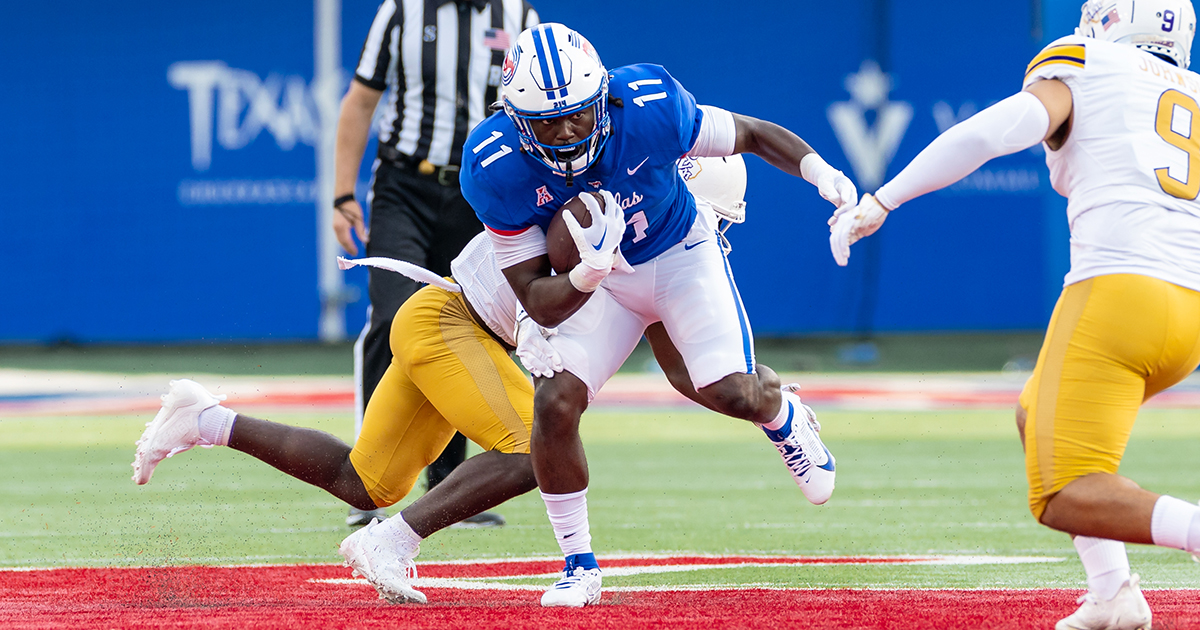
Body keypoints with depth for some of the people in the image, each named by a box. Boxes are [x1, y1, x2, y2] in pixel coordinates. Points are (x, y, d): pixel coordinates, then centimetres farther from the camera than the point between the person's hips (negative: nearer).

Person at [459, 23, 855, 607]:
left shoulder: (648, 110, -31)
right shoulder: (499, 169, -28)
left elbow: (752, 134, -12)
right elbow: (538, 305, -23)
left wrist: (817, 169, -30)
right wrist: (590, 273, -44)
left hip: (681, 252, -1)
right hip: (596, 277, 1)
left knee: (730, 392, -18)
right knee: (554, 402, -18)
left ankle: (784, 416, 23)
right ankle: (579, 568, 2)